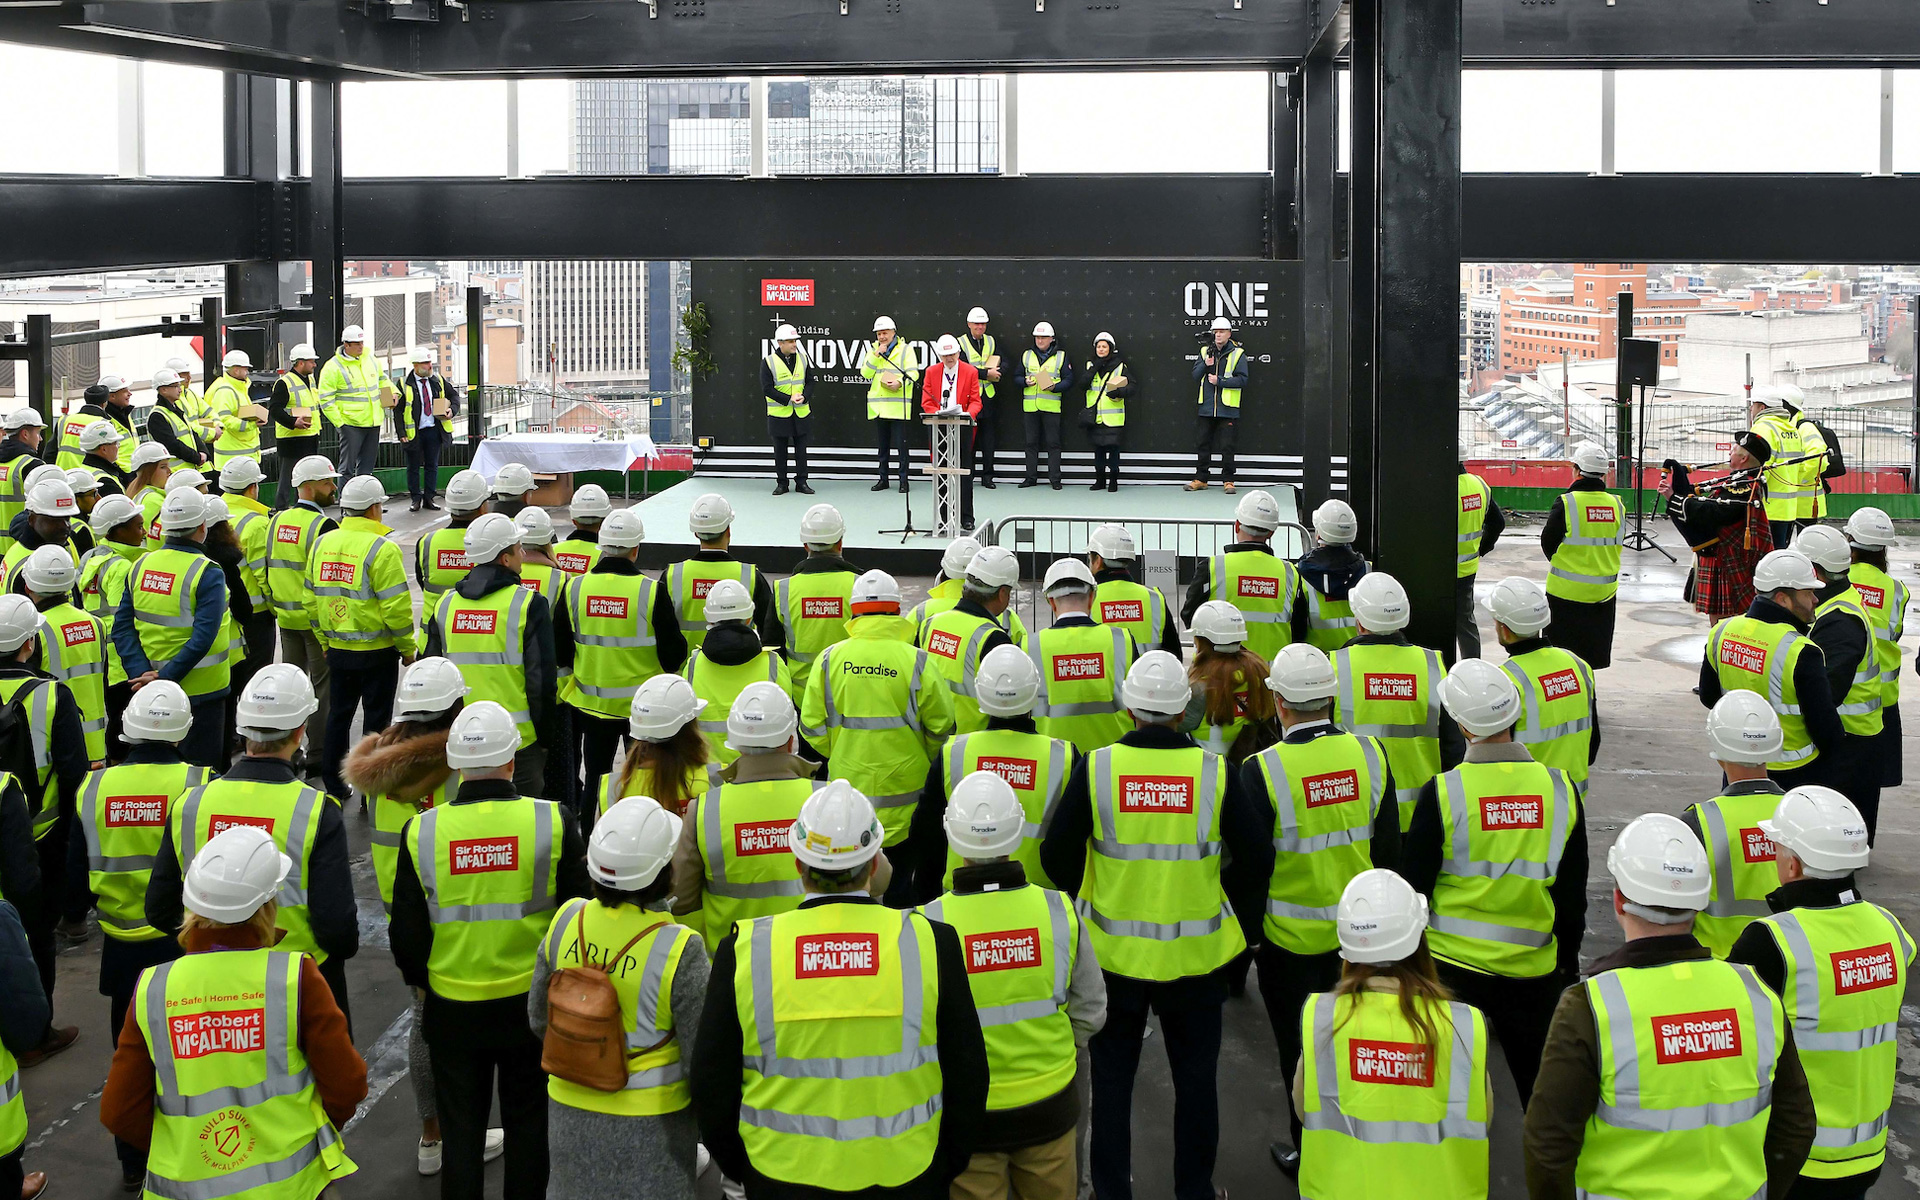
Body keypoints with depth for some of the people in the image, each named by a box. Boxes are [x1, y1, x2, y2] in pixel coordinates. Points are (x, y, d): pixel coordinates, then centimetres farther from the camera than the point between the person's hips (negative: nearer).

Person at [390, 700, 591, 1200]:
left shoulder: (421, 831, -10)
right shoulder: (552, 822, -13)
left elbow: (406, 929, -2)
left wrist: (419, 980, 17)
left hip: (451, 1005, 0)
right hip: (532, 1003, 0)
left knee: (460, 1127, 14)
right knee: (527, 1122, 15)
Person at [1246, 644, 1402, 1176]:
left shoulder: (1262, 771, -21)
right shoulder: (1370, 754, -8)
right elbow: (1389, 848, 2)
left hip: (1292, 938, -4)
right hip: (1362, 932, 4)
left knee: (1300, 1050, 12)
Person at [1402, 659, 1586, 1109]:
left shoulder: (1442, 793, -15)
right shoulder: (1559, 787, -6)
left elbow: (1414, 887, -7)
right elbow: (1573, 893, 3)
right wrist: (1567, 959, 16)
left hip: (1452, 963, -2)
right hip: (1533, 970, 2)